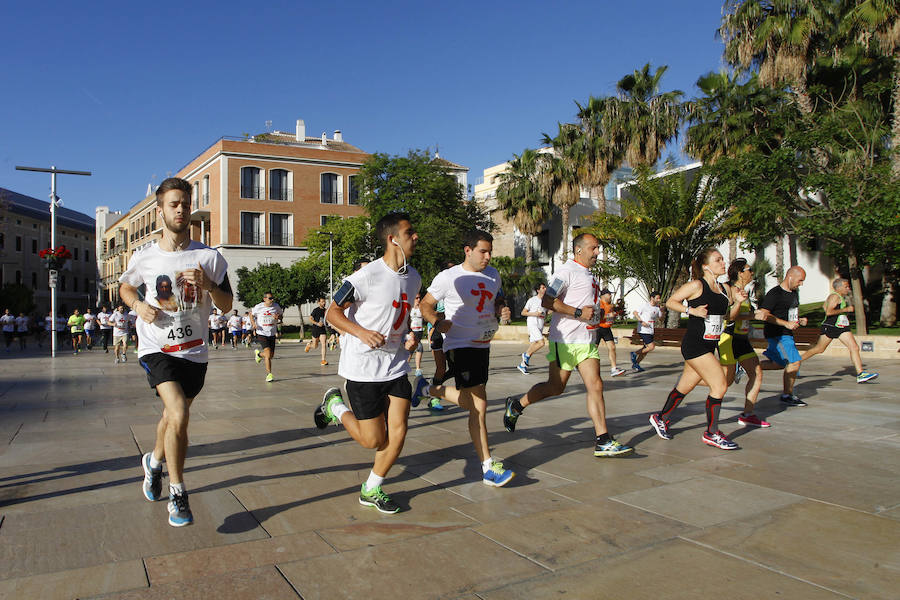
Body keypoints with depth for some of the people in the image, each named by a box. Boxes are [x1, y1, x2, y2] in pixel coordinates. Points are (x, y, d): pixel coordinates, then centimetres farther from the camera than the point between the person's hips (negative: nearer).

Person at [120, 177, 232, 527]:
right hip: (157, 348, -2)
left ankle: (155, 462, 49)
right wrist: (139, 305, -3)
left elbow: (227, 305, -1)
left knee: (173, 416, 17)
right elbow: (125, 286, 18)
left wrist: (208, 284, -20)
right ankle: (177, 493, -7)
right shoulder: (144, 258, -2)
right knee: (179, 414, -21)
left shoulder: (209, 257, -4)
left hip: (194, 351, 2)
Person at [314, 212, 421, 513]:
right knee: (373, 440, 1)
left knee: (398, 432, 2)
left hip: (396, 365, 7)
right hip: (363, 367, -6)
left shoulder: (413, 277, 6)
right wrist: (362, 332, -26)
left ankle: (371, 491, 23)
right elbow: (332, 312, -11)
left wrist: (409, 335, 1)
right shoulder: (366, 276, -18)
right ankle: (335, 407, 29)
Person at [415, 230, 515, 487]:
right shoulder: (449, 277, -11)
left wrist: (499, 309, 2)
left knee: (472, 401, 16)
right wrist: (437, 322, -22)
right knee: (478, 404, -11)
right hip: (459, 346, -8)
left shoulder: (493, 275, 9)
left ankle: (428, 390, 36)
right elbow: (426, 305, -3)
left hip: (482, 344, 8)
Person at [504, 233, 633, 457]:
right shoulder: (567, 271, -9)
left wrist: (599, 315, 19)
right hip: (565, 340, -8)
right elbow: (548, 301, -19)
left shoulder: (591, 276, 21)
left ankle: (603, 441, -1)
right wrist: (578, 312, -20)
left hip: (587, 341, 8)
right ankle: (516, 405, 23)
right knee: (555, 387, 1)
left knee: (595, 386, -2)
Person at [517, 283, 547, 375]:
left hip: (540, 326, 7)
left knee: (533, 346, 5)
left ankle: (522, 365, 16)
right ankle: (526, 355, 0)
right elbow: (523, 312, -3)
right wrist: (534, 313, -14)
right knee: (541, 343, -21)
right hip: (532, 324, -6)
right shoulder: (532, 300, -4)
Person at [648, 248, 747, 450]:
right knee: (720, 384, -11)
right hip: (694, 344, -8)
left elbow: (728, 316, 21)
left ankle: (661, 418, 33)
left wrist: (738, 302, 4)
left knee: (685, 387, 15)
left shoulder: (725, 289, 11)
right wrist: (692, 310, -17)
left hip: (709, 347, 8)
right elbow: (670, 302, -5)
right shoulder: (696, 285, -9)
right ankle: (712, 434, 1)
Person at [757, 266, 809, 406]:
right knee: (794, 362, -10)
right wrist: (786, 323, -24)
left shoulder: (794, 293, 13)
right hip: (777, 334, -10)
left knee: (779, 364, 14)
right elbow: (764, 315, -22)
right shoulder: (774, 293, -16)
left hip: (787, 334, 10)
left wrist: (799, 320, 8)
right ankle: (787, 396, 4)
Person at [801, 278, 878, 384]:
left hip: (842, 327, 9)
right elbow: (828, 312, -26)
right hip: (830, 327, -9)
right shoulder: (834, 296, -13)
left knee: (854, 347, -5)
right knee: (819, 349, 2)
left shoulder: (841, 296, 17)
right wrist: (845, 309, -19)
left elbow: (824, 306, 27)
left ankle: (860, 374, -8)